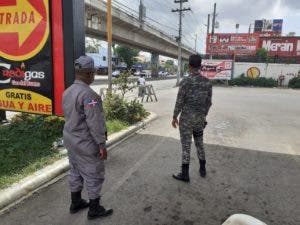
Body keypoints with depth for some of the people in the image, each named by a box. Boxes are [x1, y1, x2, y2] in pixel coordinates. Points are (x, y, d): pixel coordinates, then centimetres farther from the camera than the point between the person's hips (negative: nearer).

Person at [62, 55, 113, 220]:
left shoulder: (67, 92, 6)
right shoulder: (88, 94, -24)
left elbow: (68, 115, 11)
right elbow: (94, 122, -25)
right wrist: (102, 144, -19)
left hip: (70, 139, 9)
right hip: (86, 143, -9)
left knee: (75, 172, 21)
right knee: (94, 175, 6)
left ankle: (75, 203, 37)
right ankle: (94, 209, 20)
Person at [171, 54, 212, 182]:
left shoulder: (185, 81, -16)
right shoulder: (207, 82, 1)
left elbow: (179, 102, -14)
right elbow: (208, 102, 7)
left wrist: (174, 117, -3)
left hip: (186, 118, -5)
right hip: (199, 118, 5)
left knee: (186, 145, 2)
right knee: (199, 143, 21)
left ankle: (185, 174, 11)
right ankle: (202, 169, 32)